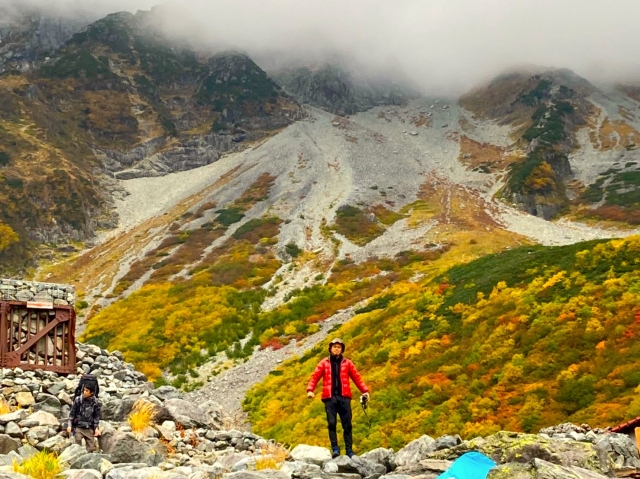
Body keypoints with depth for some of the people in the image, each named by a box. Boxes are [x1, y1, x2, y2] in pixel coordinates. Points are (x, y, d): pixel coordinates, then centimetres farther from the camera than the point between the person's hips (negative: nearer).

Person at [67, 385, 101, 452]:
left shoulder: (95, 402, -3)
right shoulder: (78, 400, -5)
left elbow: (97, 416, 4)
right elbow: (72, 413, 2)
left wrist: (96, 428, -1)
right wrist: (70, 425, -3)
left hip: (89, 429, 1)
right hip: (78, 427, -1)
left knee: (91, 447, 2)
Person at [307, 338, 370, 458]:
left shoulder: (347, 363, 11)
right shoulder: (324, 363, 10)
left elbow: (357, 377, 8)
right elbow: (315, 376, 2)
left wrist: (365, 391, -5)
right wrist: (310, 390, -15)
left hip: (344, 397, 1)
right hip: (330, 398, -1)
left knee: (347, 425, 1)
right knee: (332, 424, -5)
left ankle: (349, 450, 6)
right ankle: (335, 449, 0)